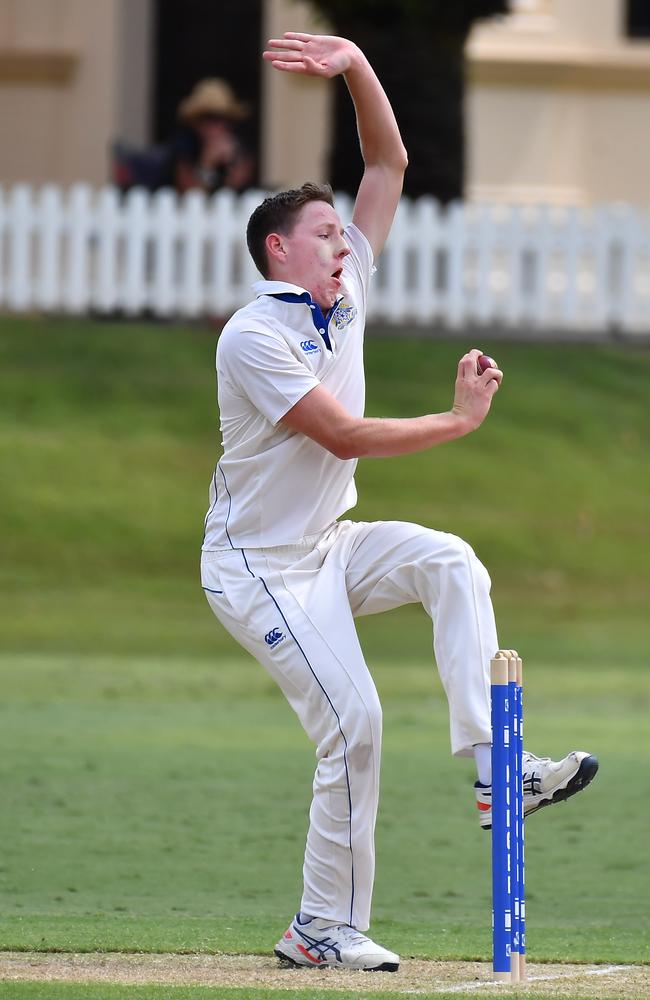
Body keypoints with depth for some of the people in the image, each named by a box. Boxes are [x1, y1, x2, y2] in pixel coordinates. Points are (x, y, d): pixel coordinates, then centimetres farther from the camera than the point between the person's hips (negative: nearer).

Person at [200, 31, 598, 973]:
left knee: (449, 562, -16)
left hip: (327, 548, 8)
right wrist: (459, 419, -15)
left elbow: (388, 164, 7)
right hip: (260, 568, -8)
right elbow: (344, 435, -22)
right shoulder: (254, 335, -18)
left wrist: (358, 66, -7)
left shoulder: (344, 296, 6)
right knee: (354, 725, -14)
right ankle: (324, 929, -4)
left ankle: (496, 767, -22)